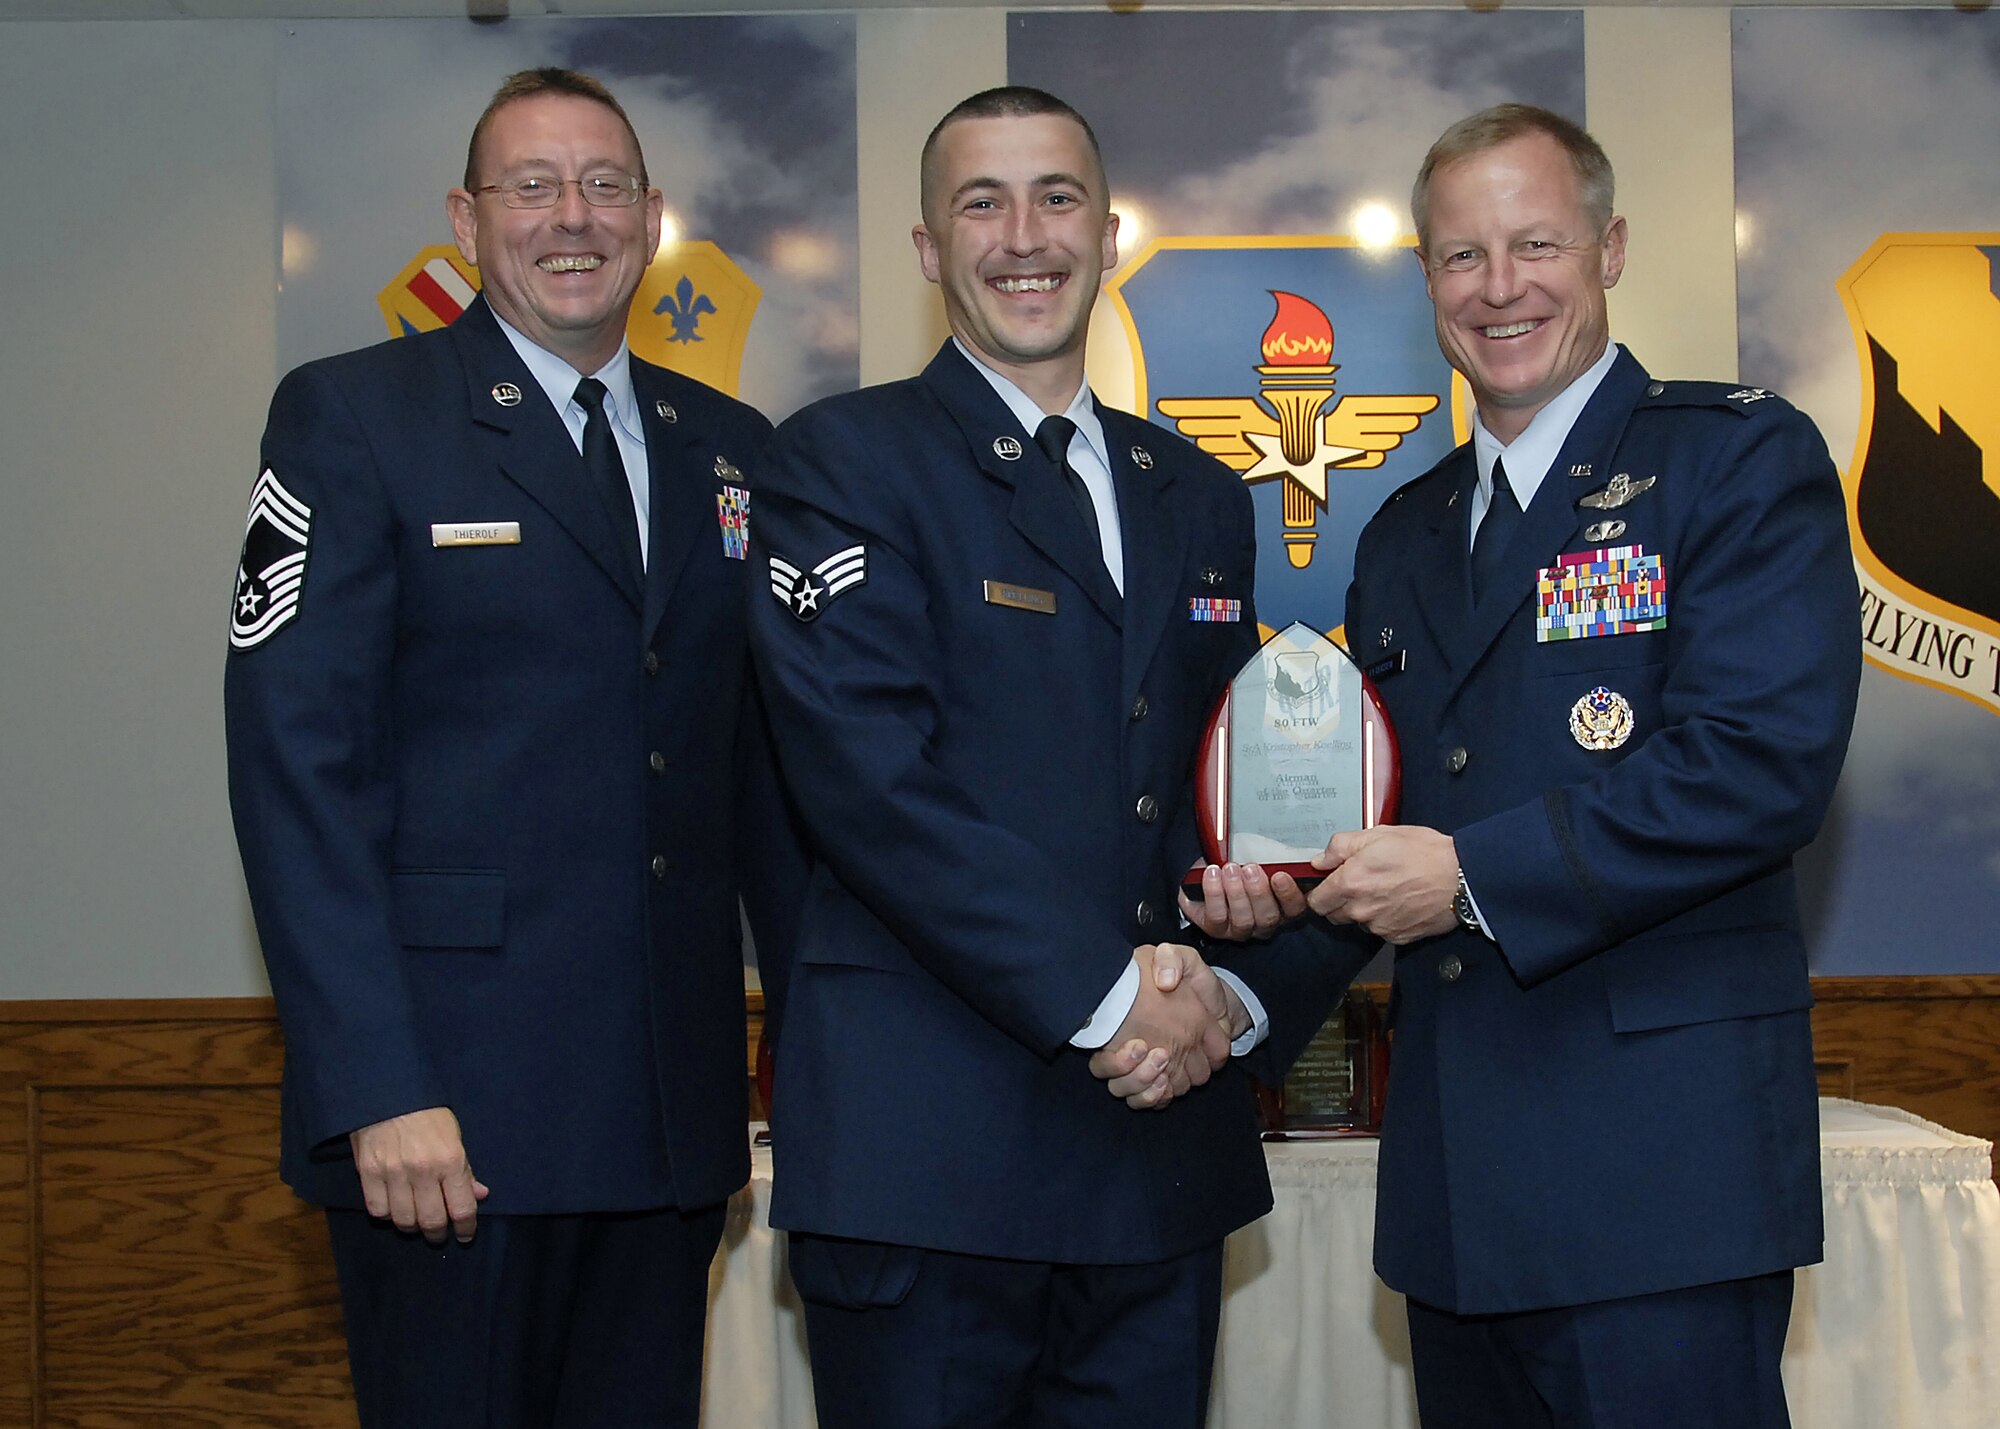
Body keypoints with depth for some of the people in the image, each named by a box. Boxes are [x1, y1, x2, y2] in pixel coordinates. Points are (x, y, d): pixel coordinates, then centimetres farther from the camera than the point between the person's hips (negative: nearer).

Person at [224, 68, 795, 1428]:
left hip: (677, 1105, 5)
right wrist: (378, 1091, -17)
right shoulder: (351, 418, -2)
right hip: (450, 1104, -5)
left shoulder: (731, 448, 13)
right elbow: (297, 764, -10)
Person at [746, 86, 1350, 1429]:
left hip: (1167, 1152, 5)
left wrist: (1239, 999, -5)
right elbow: (869, 775, -13)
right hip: (926, 1152, -5)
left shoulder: (1202, 500, 17)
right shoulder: (844, 461, -1)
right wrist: (1105, 998, -16)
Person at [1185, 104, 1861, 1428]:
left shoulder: (1743, 458, -4)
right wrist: (1282, 873, 2)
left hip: (1662, 1155, -6)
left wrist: (1474, 874, -16)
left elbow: (1765, 760, -17)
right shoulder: (1405, 533, 18)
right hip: (1457, 1166, 7)